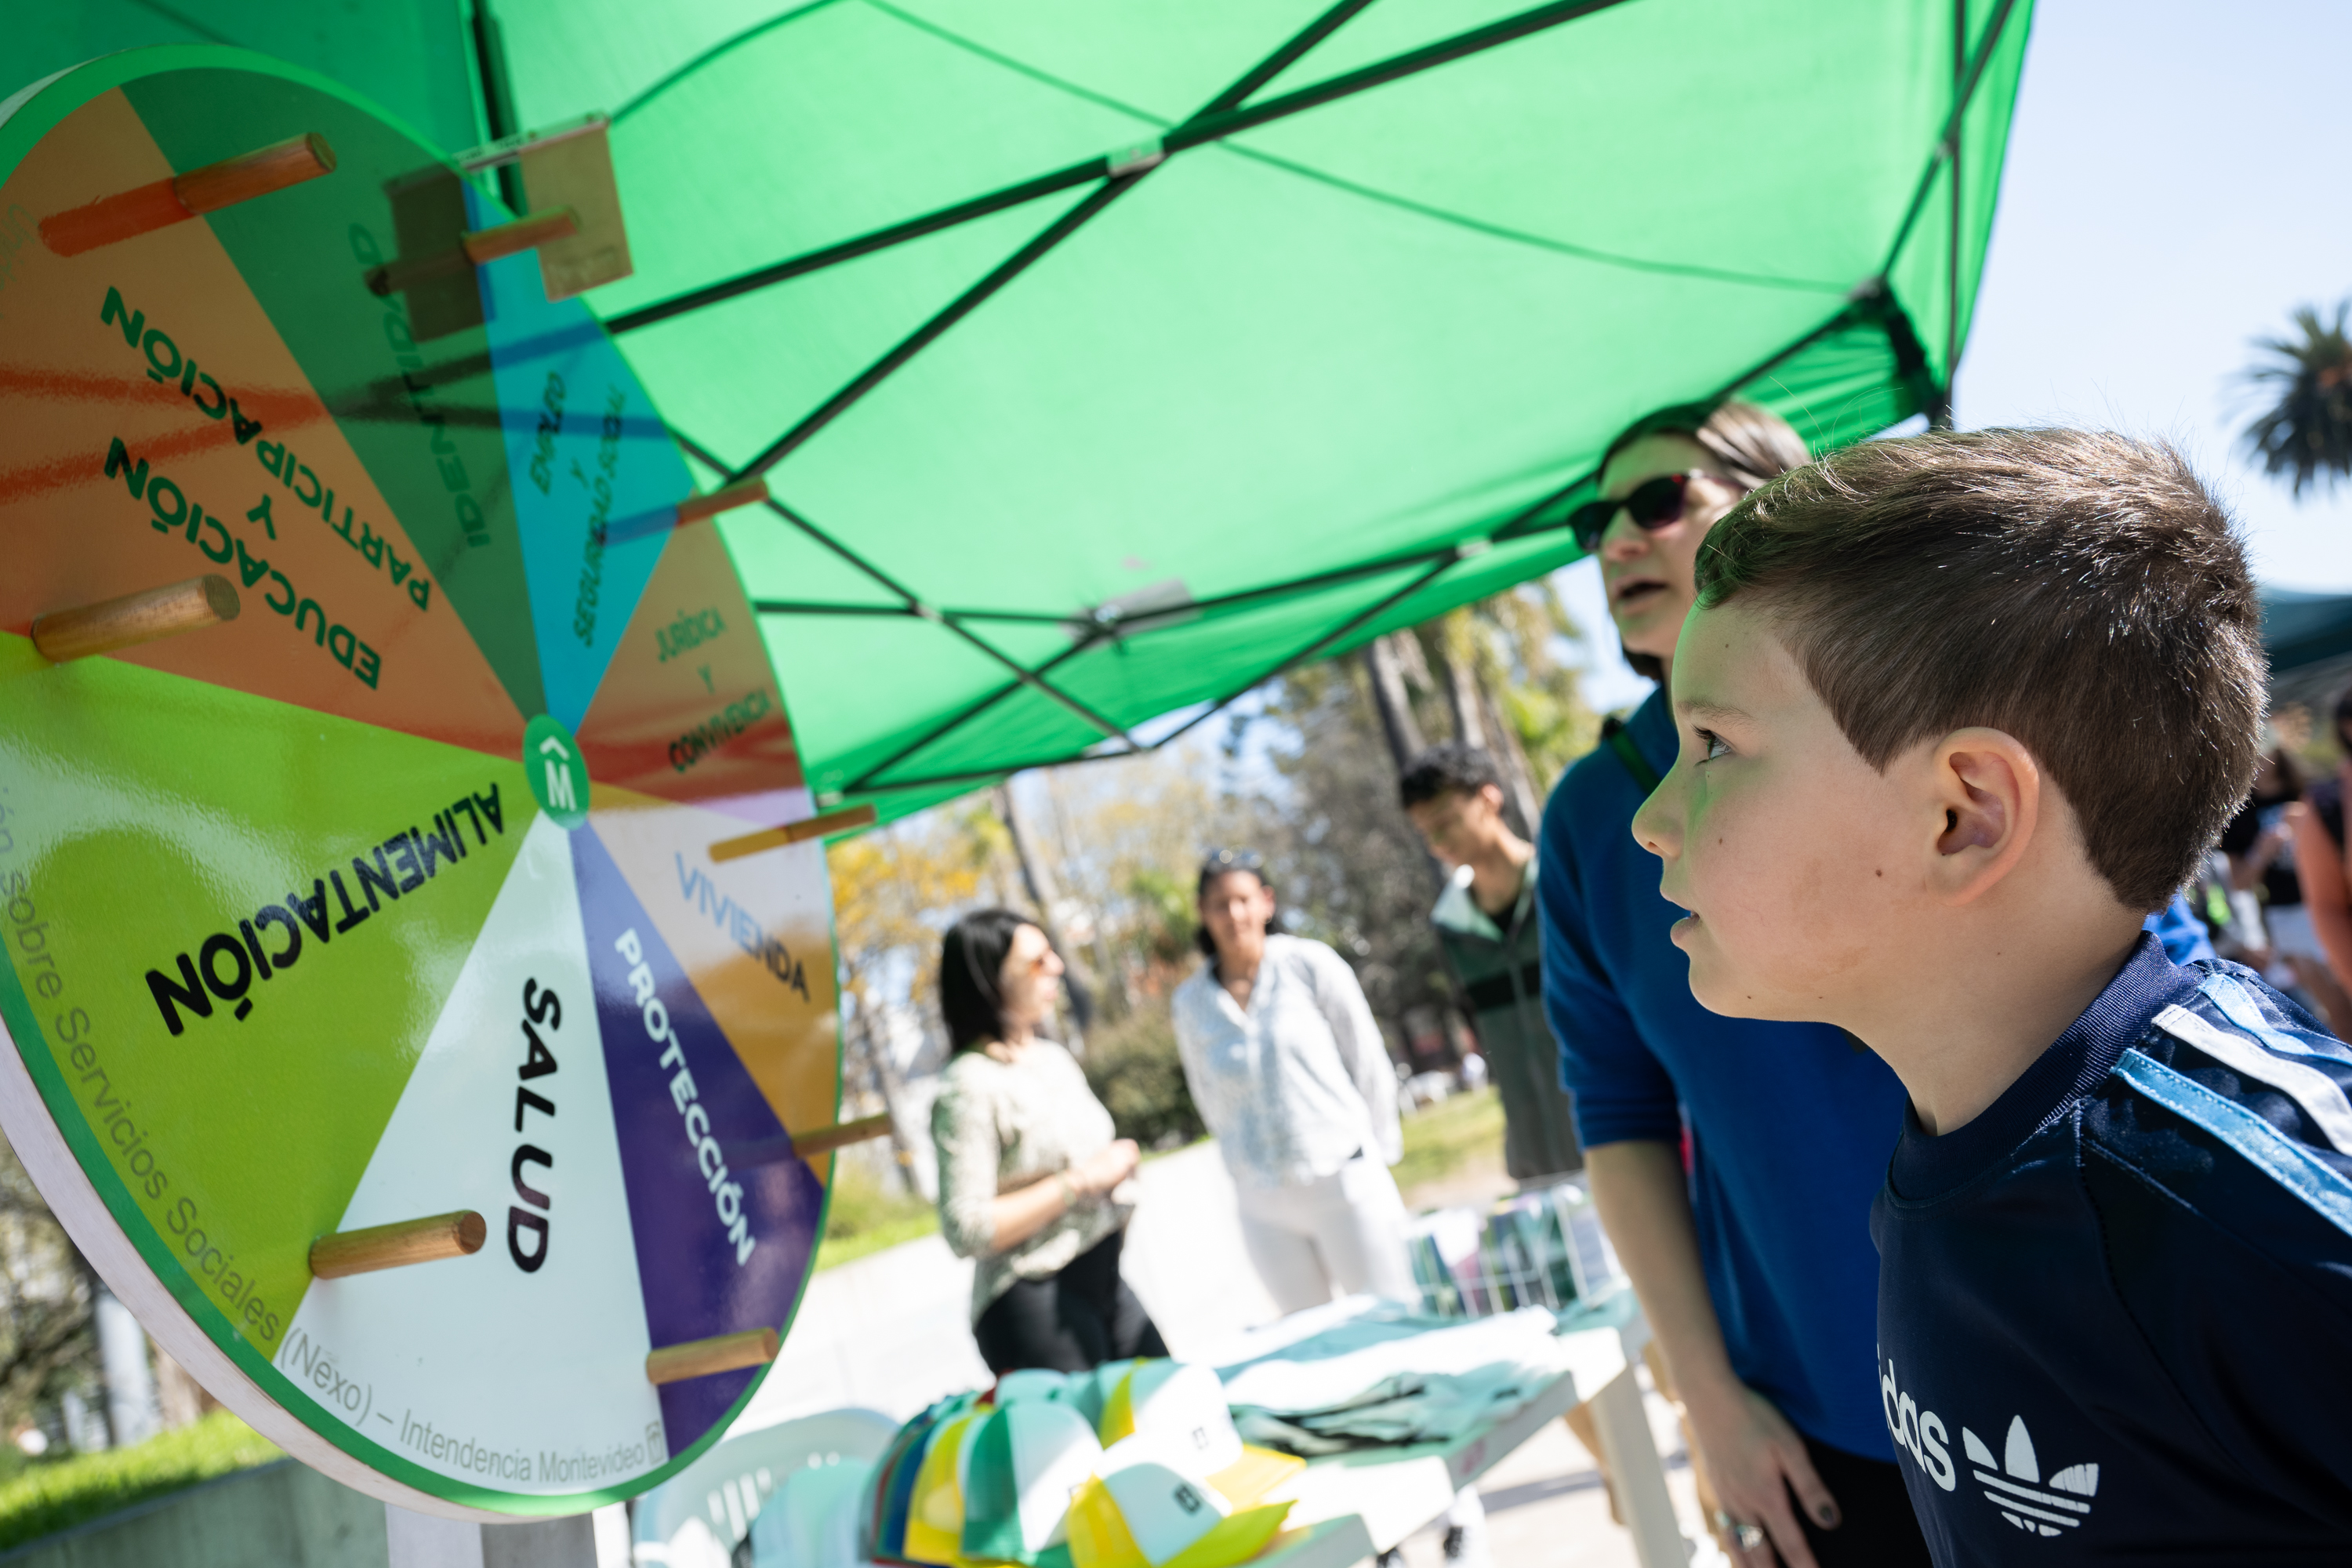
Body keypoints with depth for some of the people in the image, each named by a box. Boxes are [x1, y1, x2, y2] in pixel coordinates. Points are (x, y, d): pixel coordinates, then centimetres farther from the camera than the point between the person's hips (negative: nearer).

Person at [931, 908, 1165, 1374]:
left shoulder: (1054, 1058, 11)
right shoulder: (968, 1086, -15)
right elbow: (965, 1230, -22)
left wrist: (1117, 1167, 5)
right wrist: (1080, 1182, -19)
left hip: (1104, 1281, 8)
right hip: (1033, 1301, -8)